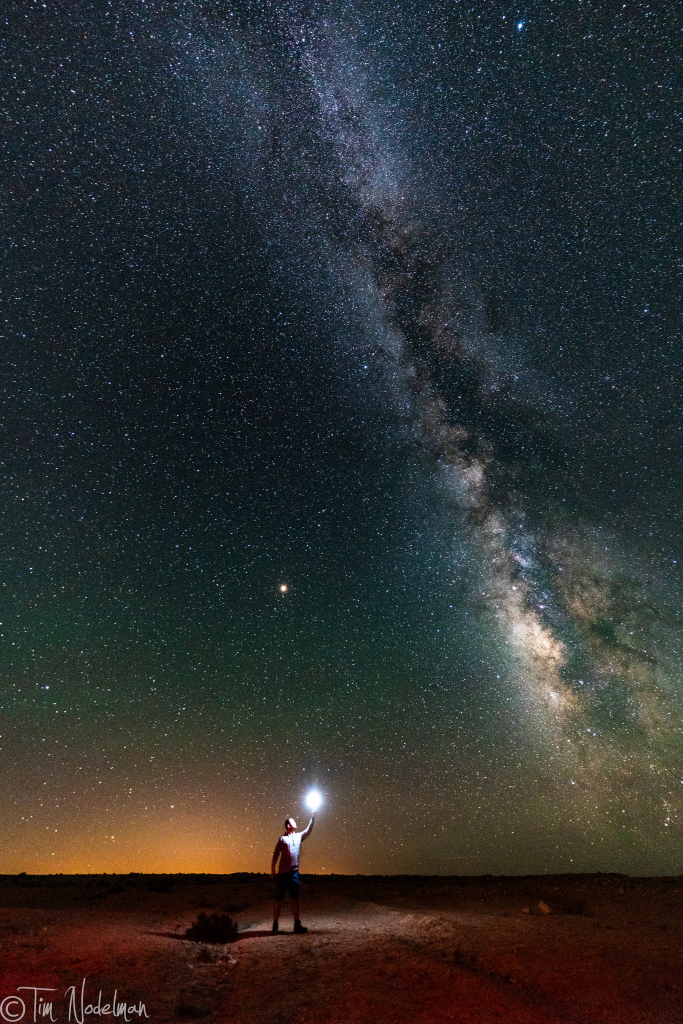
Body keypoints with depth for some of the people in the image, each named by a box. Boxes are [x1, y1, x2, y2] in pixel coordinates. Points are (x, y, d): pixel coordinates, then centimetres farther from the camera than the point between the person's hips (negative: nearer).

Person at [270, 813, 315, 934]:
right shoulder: (282, 839, 2)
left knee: (295, 899, 4)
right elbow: (275, 856, 2)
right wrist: (272, 871, -5)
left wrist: (312, 819, -1)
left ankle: (297, 925, 7)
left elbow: (308, 831, 12)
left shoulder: (299, 836, 16)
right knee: (279, 899, -1)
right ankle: (275, 925, 4)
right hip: (283, 873, -4)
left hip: (294, 872, 5)